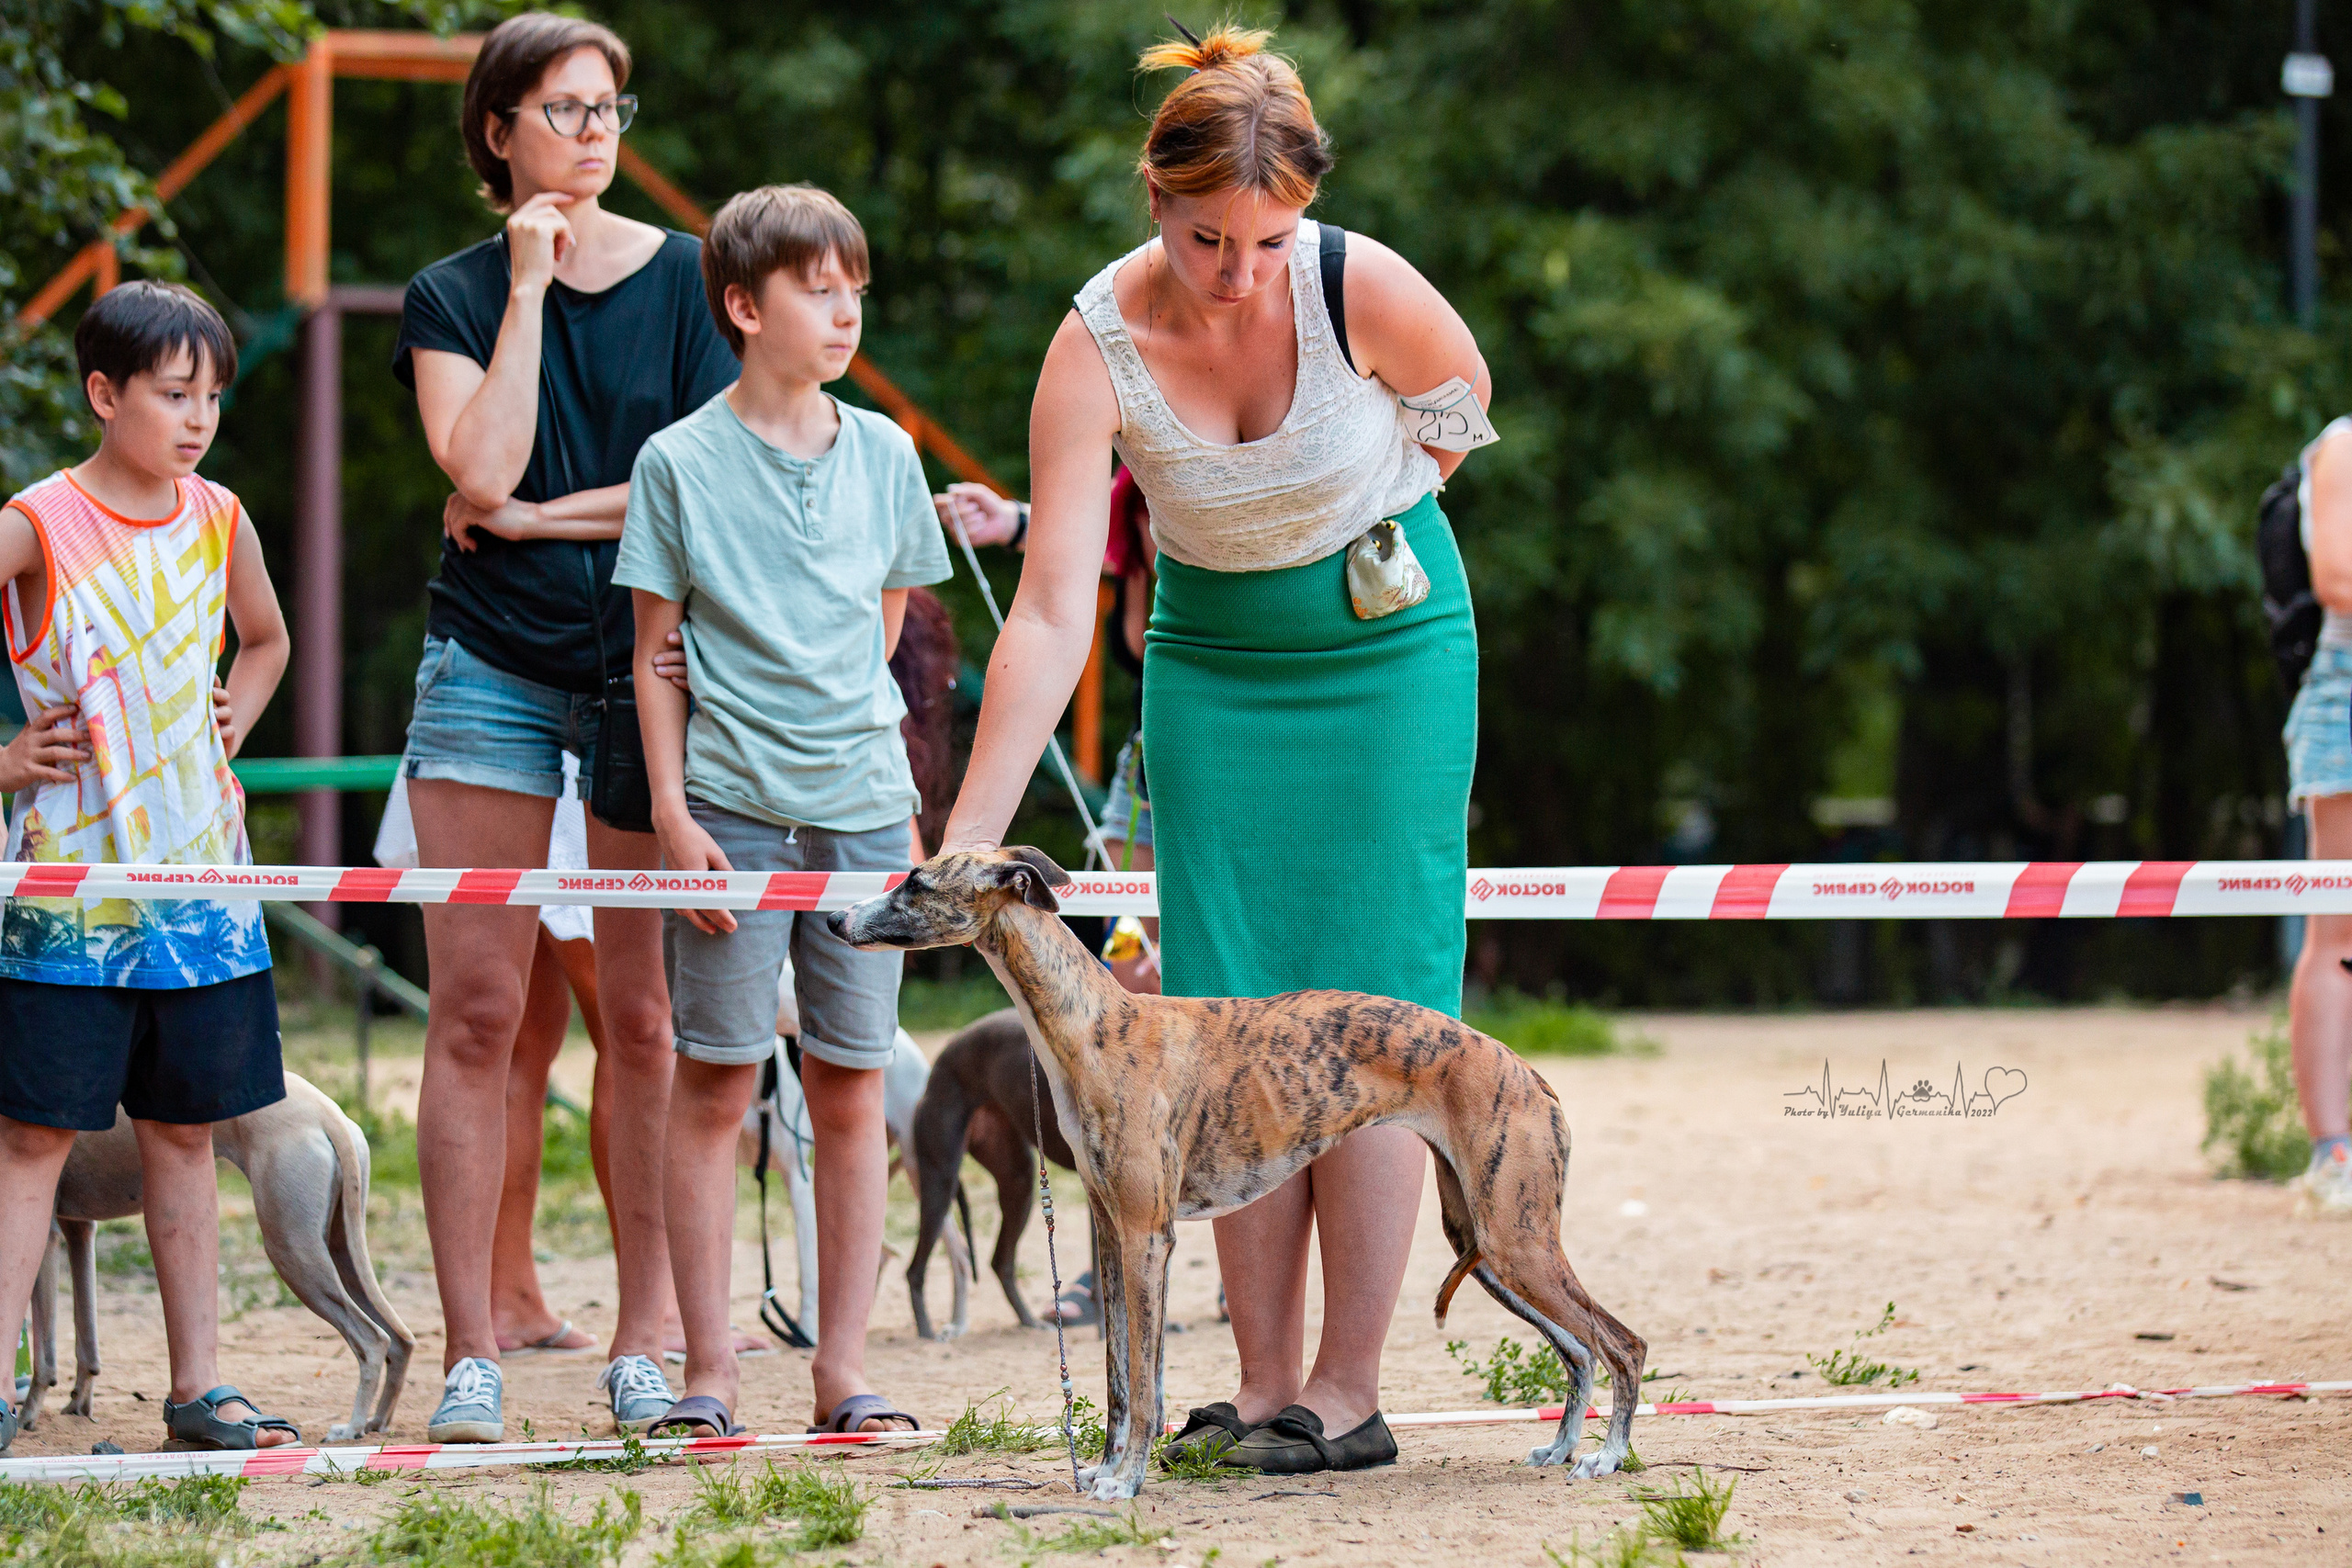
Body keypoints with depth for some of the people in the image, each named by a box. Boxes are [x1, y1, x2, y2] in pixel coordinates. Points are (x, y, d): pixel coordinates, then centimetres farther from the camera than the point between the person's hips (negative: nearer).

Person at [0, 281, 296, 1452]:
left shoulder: (219, 520, 6)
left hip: (199, 873, 5)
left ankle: (197, 1384, 14)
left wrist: (229, 731, 11)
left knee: (184, 1130, 9)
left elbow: (265, 641, 26)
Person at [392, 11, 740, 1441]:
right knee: (478, 1013, -5)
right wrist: (530, 285, -8)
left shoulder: (684, 278, 5)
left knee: (648, 1016, -1)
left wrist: (538, 516, -7)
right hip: (492, 669, 0)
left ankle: (645, 1343, 5)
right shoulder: (453, 298, 5)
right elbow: (484, 473, -12)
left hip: (654, 666, 0)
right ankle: (472, 1352, -3)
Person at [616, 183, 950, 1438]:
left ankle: (843, 1369, 9)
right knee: (715, 1083, -1)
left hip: (863, 803, 3)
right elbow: (657, 653, 1)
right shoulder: (681, 462, 0)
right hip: (731, 812, -3)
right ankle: (707, 1370, 4)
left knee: (850, 1088, 5)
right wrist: (673, 812, -6)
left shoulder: (883, 456, 9)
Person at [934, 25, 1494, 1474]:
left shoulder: (1359, 288, -24)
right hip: (1212, 663, 2)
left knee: (1369, 1014, -7)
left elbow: (1462, 397, 1)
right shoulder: (1099, 349, -21)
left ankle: (1349, 1393, -5)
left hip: (1387, 651, -2)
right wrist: (969, 837, -29)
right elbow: (1051, 614, -23)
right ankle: (1263, 1387, 3)